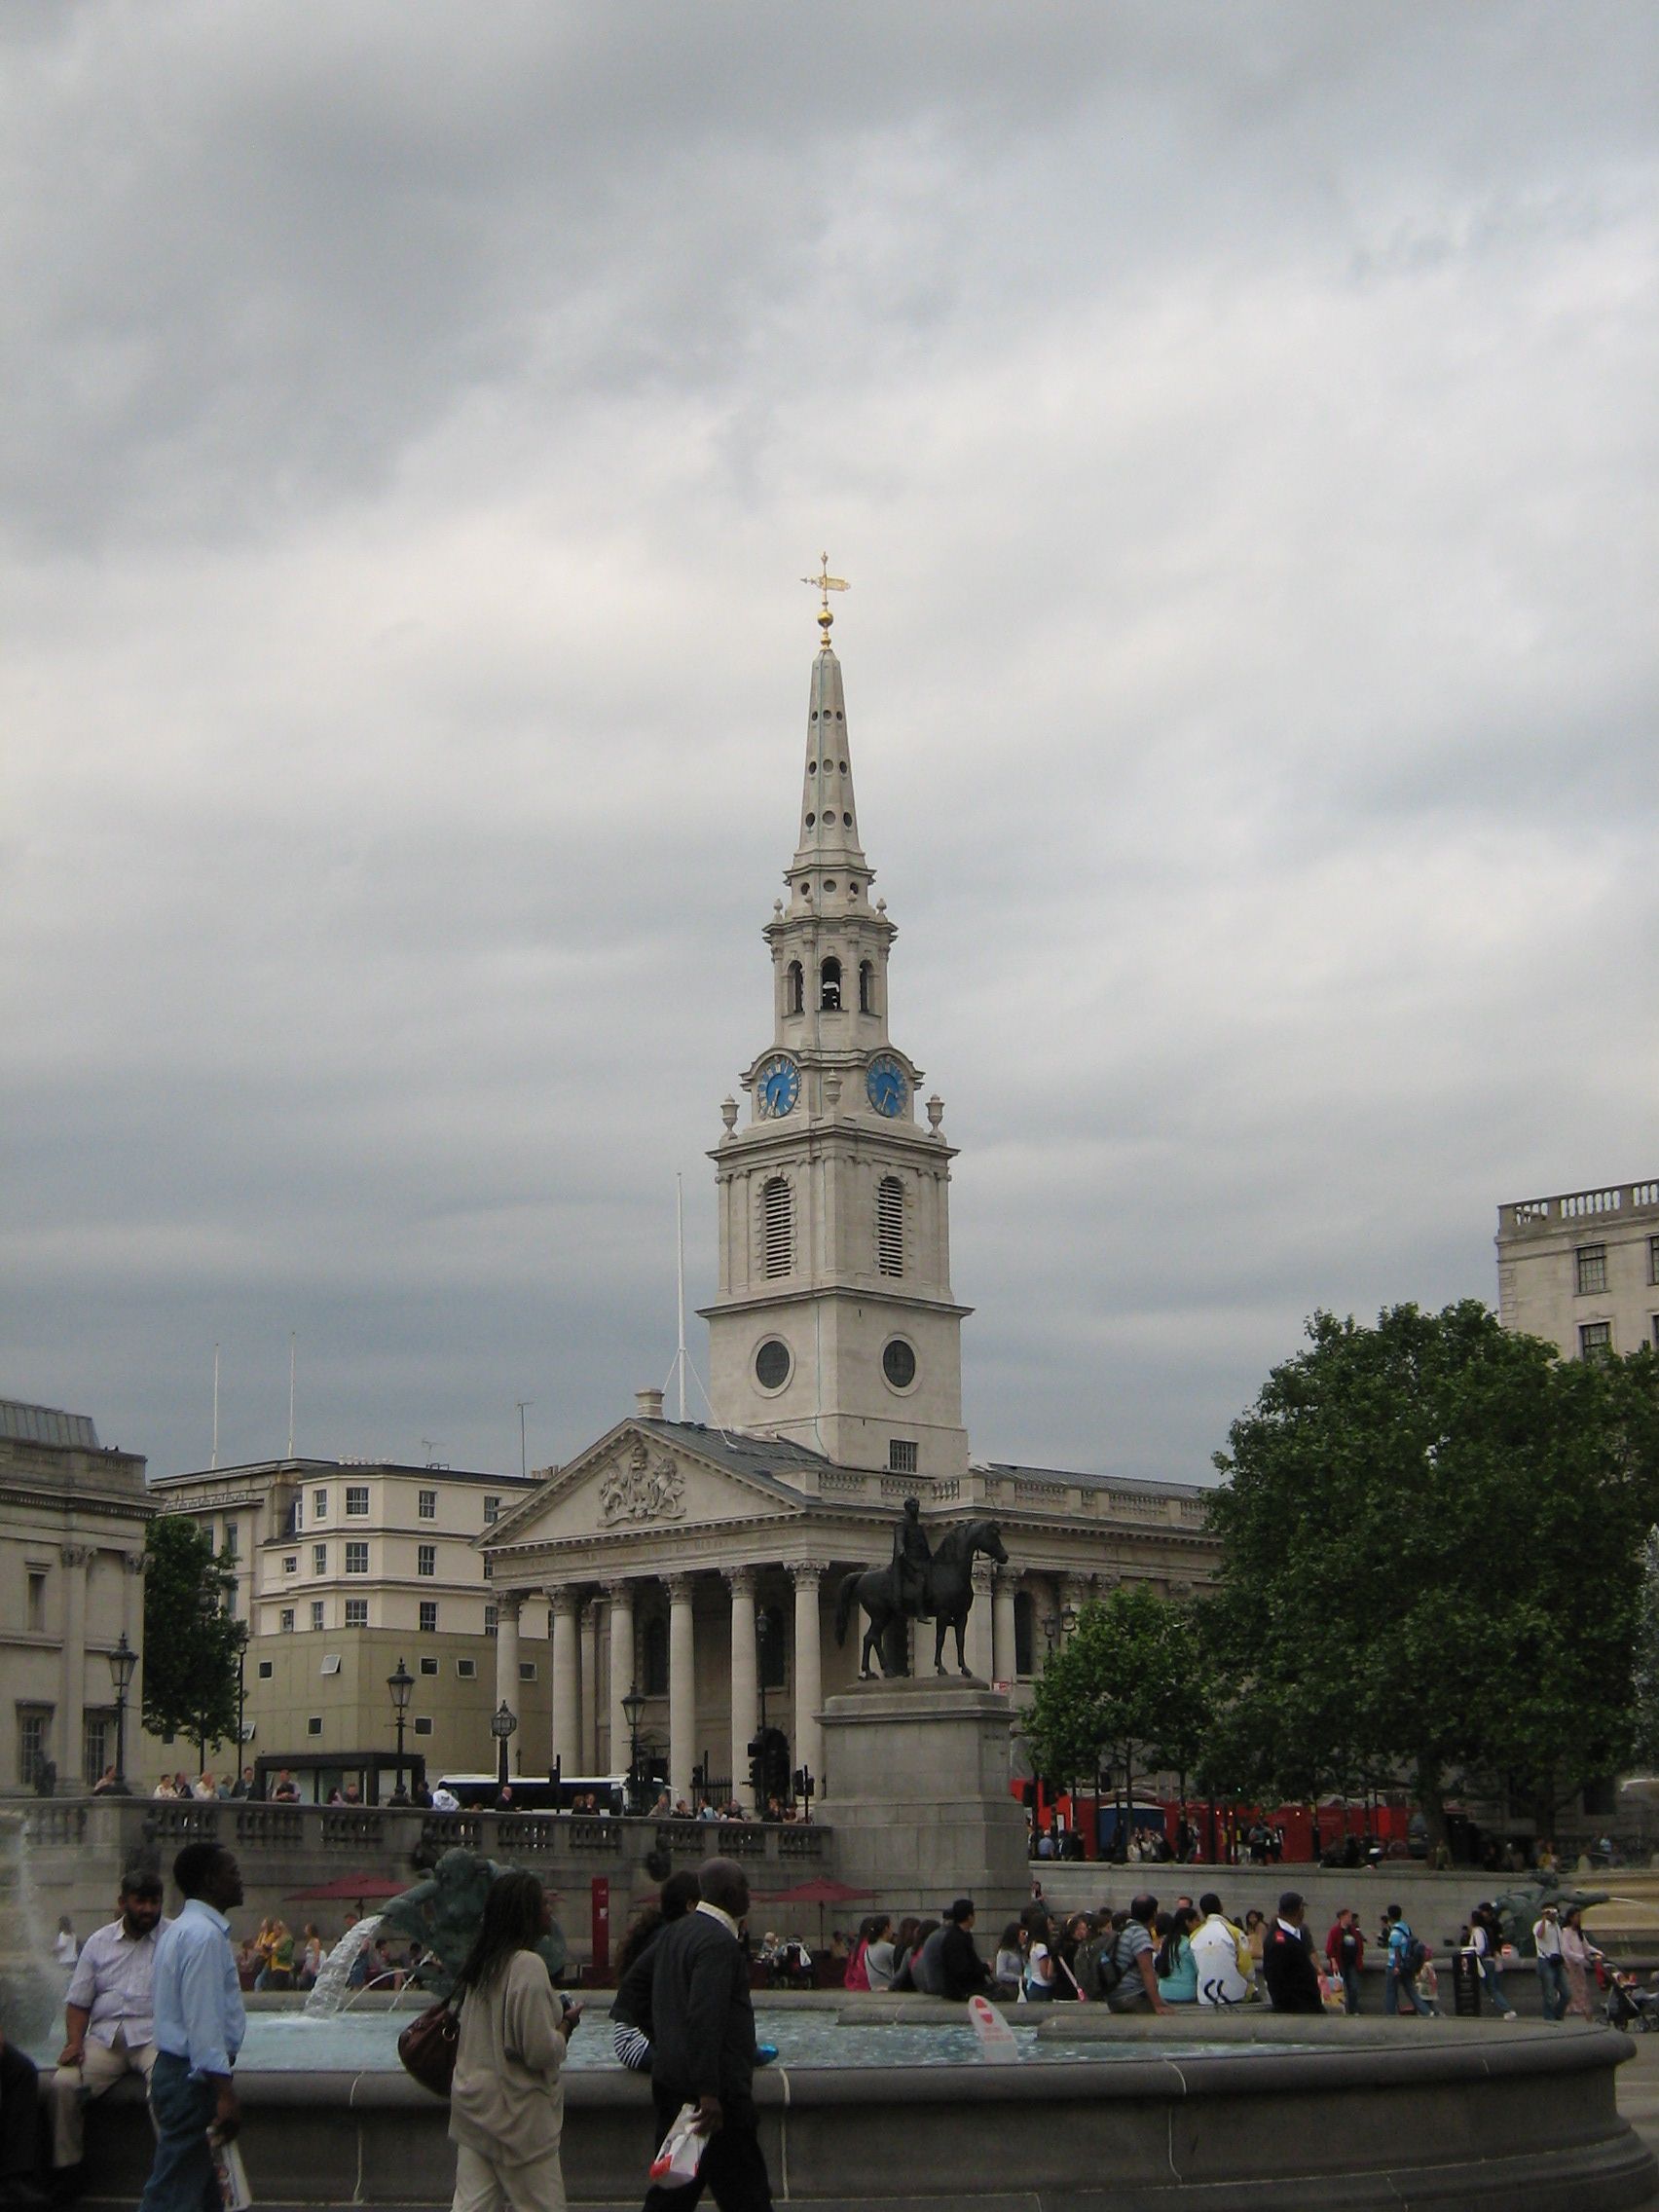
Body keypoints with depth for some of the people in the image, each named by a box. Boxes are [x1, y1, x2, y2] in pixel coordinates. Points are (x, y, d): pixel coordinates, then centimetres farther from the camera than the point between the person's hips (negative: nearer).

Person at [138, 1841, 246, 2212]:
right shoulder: (204, 1935, -17)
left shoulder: (182, 1929, 15)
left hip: (177, 2068, 10)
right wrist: (224, 2093, -25)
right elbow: (203, 2020, -23)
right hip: (194, 2075, -10)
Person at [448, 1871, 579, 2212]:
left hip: (473, 2104, 8)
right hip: (516, 2113, -8)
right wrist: (567, 2023, -2)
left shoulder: (484, 1963, 9)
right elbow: (541, 2051, -20)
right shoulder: (528, 1965, -18)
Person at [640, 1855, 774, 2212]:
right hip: (716, 2086, -9)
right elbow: (705, 2019, -25)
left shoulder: (672, 1934, 13)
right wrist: (709, 2094, -26)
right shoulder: (718, 1942, -17)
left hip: (669, 2077, 9)